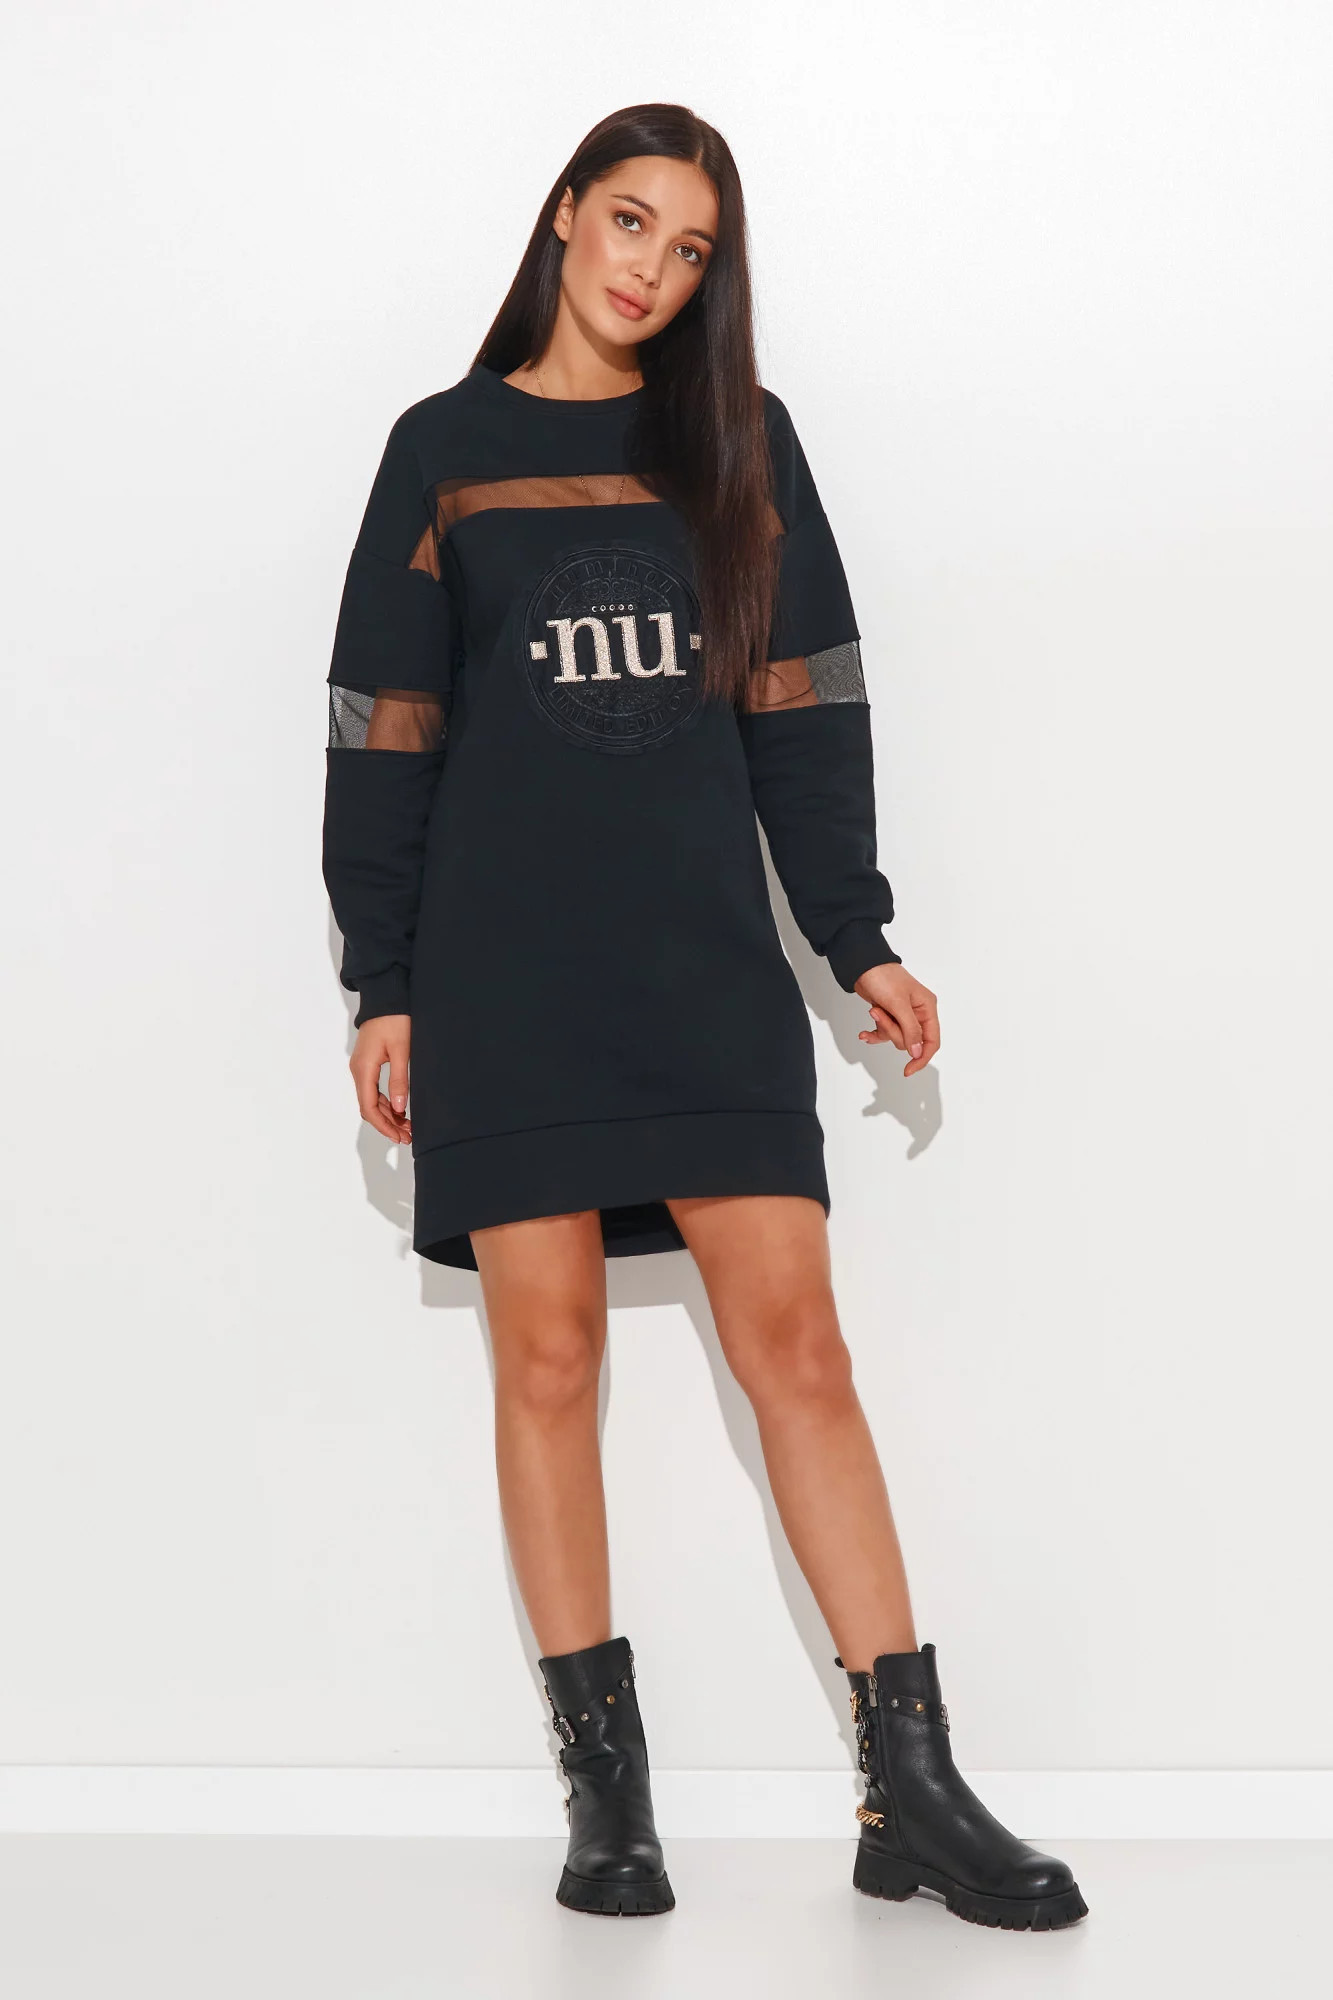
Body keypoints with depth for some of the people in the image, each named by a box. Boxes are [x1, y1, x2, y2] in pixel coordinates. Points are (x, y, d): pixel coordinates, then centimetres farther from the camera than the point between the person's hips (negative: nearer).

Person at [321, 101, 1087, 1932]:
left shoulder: (740, 442, 13)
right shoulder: (444, 449, 9)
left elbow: (804, 701, 11)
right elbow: (385, 730, 7)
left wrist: (857, 936, 4)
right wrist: (383, 986, 1)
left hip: (708, 958, 1)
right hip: (504, 969, -1)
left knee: (797, 1342, -5)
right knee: (548, 1356, -1)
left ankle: (913, 1795, -2)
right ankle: (608, 1794, 7)